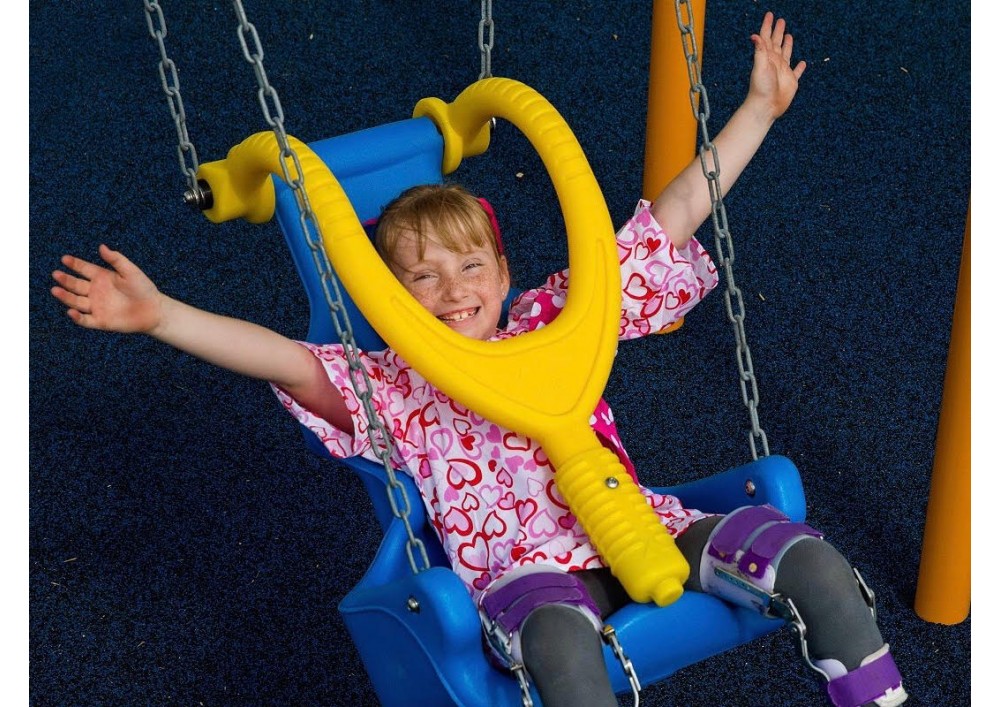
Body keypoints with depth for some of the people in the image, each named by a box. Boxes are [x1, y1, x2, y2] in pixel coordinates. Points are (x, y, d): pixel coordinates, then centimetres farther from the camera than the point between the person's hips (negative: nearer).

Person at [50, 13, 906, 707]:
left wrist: (760, 107, 20)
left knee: (808, 556, -18)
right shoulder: (391, 389, 12)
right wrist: (158, 314, -17)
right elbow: (284, 358, -4)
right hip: (523, 571, -4)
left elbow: (669, 222, 20)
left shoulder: (555, 322, 19)